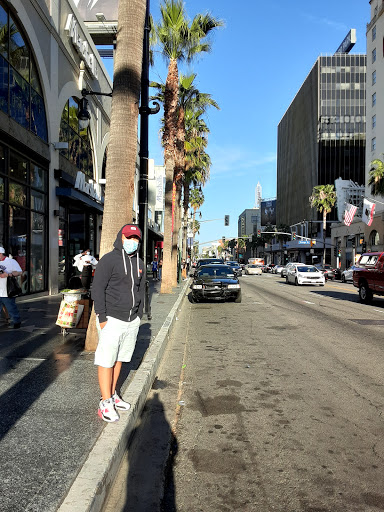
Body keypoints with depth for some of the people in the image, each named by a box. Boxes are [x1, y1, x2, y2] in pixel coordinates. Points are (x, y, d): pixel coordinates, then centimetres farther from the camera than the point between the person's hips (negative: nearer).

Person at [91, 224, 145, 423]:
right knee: (106, 361, -2)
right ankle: (105, 403, 7)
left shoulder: (139, 263, 12)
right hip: (112, 319, -6)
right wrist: (102, 318, -16)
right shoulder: (109, 259, -9)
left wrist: (139, 316, 15)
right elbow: (97, 289, -12)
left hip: (131, 320, 7)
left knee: (119, 359, 14)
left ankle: (112, 395, 27)